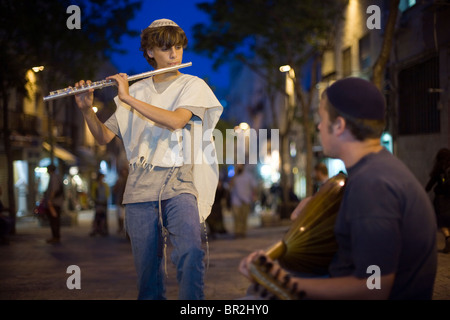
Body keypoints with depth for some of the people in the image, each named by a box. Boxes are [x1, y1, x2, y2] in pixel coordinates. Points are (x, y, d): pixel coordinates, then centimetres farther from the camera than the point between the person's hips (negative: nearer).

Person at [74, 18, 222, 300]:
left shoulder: (193, 85, 6)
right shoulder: (137, 90, 15)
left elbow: (175, 121, -14)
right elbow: (104, 137, 14)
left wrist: (128, 98, -13)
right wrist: (86, 109, -3)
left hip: (177, 182, -3)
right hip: (140, 186, 3)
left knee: (191, 252, -27)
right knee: (148, 268, 0)